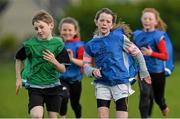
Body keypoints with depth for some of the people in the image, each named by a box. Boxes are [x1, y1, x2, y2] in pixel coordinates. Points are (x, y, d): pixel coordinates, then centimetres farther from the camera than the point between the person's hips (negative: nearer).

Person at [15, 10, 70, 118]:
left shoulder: (58, 44, -4)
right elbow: (19, 59, 13)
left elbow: (63, 69, -4)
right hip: (35, 86, -2)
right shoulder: (30, 44, -5)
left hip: (53, 86, 2)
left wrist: (54, 61, -24)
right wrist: (19, 79, 10)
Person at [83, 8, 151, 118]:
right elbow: (86, 66, 6)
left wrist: (144, 72, 7)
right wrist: (93, 71, -17)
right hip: (102, 83, 2)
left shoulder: (119, 37, -4)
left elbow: (137, 53, 3)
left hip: (120, 81, -2)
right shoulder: (90, 45, 4)